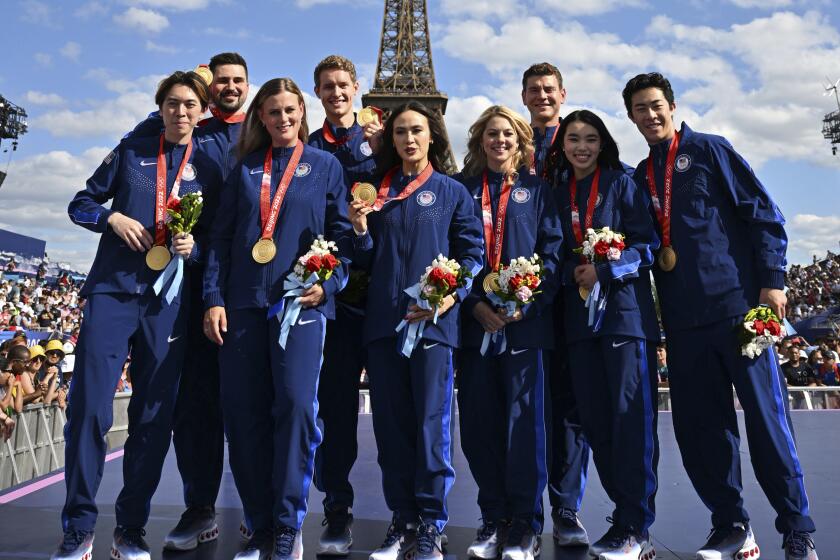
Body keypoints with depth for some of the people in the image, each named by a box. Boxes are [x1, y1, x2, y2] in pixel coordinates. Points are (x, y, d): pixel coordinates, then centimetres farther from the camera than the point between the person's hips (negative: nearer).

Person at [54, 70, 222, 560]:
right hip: (112, 290, 0)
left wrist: (194, 247, -10)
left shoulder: (209, 168, 10)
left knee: (154, 417, 2)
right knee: (88, 407, -6)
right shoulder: (132, 151, 10)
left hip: (168, 301, 0)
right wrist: (114, 217, -8)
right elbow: (81, 203, 12)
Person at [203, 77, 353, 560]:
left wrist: (327, 284, -11)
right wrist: (214, 297, 1)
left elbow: (343, 235, 5)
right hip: (244, 303, 3)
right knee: (243, 411, 2)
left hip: (301, 302, -3)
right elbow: (222, 236, 11)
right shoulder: (246, 168, 16)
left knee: (296, 404, -14)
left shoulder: (325, 166, 10)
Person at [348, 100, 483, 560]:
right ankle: (403, 519, 19)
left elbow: (471, 253, 1)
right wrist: (360, 229, -5)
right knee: (391, 424, 6)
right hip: (383, 320, 3)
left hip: (433, 320, -3)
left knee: (431, 423, -3)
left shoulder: (453, 192, 8)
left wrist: (450, 297, -14)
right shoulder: (377, 191, 16)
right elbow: (368, 262, 14)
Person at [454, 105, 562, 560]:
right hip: (475, 320, 2)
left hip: (526, 321, -1)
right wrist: (476, 305, -8)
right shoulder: (461, 189, 14)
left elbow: (552, 252, 3)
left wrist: (526, 302, -11)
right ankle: (493, 519, 17)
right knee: (479, 422, 3)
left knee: (523, 421, -3)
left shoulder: (537, 191, 12)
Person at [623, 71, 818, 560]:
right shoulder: (639, 177, 16)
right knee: (698, 426, 5)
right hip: (683, 318, 4)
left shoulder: (710, 150, 5)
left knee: (767, 418, -2)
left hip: (737, 302, -4)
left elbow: (763, 214, -1)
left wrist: (772, 281, -8)